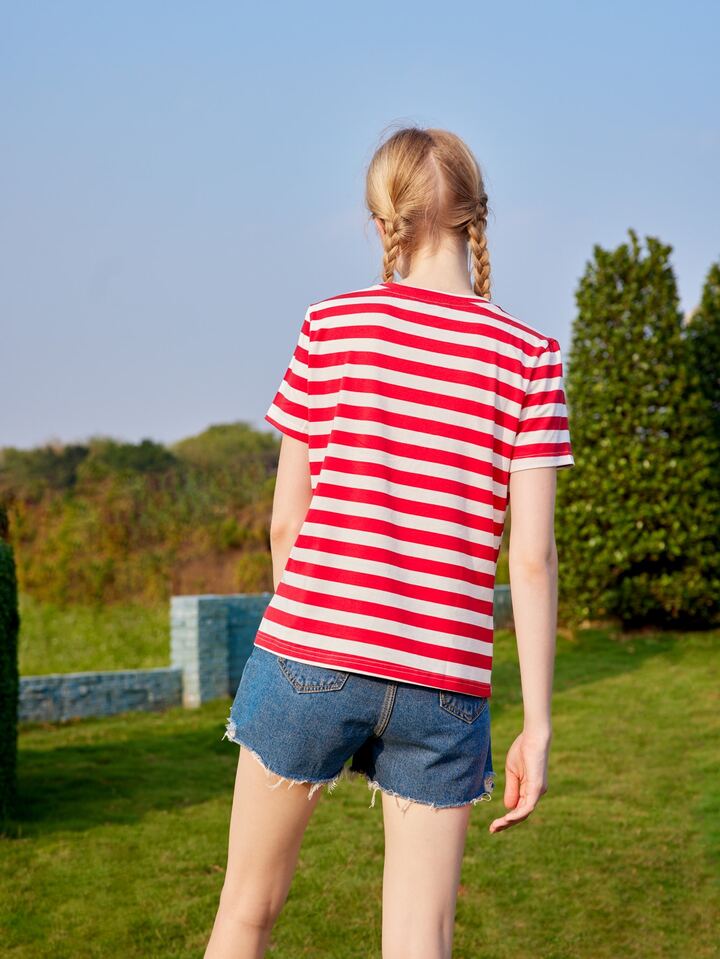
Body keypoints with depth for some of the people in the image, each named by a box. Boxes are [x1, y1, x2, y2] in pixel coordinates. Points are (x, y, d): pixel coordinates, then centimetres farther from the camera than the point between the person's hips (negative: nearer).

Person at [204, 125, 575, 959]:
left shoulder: (331, 326, 1)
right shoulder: (530, 359, 2)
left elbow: (285, 524, 3)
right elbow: (532, 556, -4)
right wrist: (537, 725, 1)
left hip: (311, 655, 0)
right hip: (443, 684, 1)